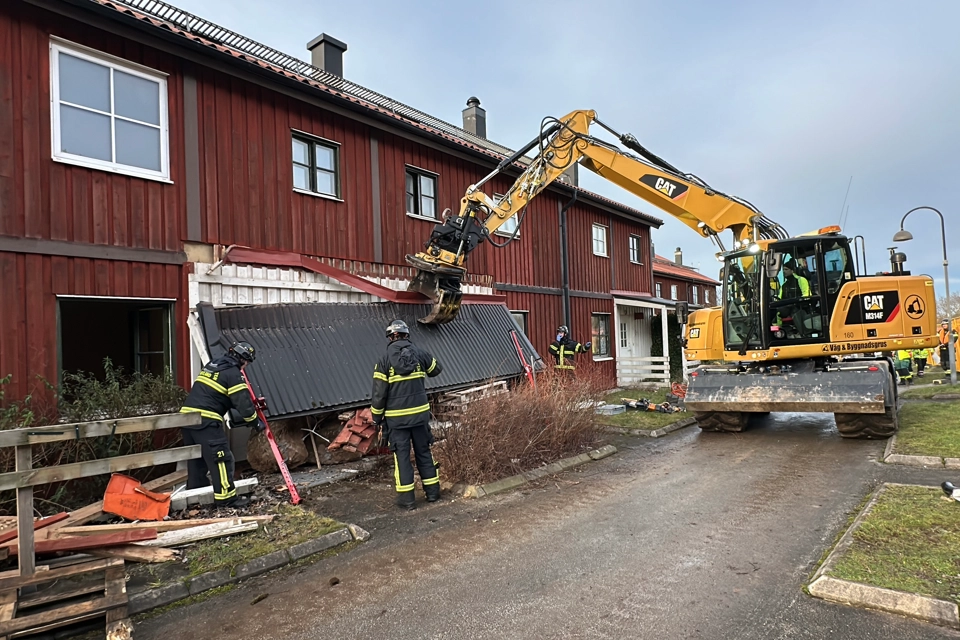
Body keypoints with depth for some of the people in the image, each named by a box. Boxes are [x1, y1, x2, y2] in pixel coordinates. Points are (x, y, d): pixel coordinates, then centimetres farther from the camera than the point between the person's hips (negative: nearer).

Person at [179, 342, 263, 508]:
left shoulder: (211, 365, 20)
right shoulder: (233, 373, -7)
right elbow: (243, 403, -9)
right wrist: (256, 423, 5)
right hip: (206, 420, -9)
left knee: (196, 457, 20)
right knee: (221, 458, -3)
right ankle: (226, 497, 1)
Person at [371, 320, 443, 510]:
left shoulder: (385, 360, -7)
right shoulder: (419, 353, 0)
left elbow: (379, 393, -7)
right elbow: (437, 368, 20)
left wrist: (377, 417, 4)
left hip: (397, 417, -3)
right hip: (420, 413, 3)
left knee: (402, 455, 6)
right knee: (424, 451, 15)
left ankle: (407, 498, 11)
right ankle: (432, 491, 23)